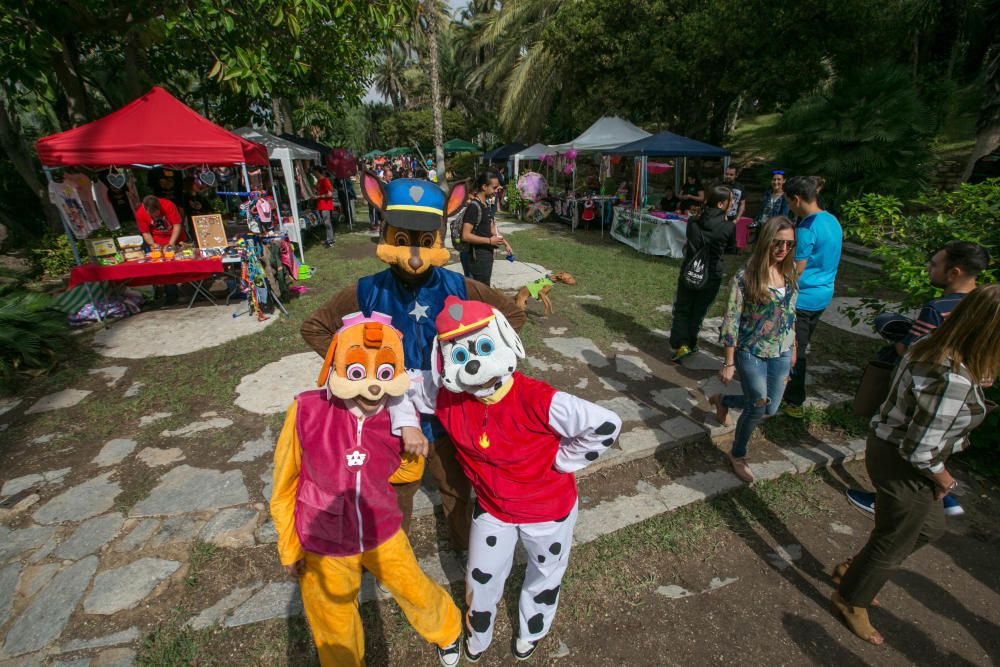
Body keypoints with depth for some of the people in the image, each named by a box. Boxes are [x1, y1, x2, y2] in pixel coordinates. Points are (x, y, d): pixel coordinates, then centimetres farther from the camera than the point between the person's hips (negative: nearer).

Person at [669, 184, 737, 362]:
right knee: (698, 312, 15)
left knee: (682, 309, 12)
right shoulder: (729, 227, -13)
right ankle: (690, 345, 27)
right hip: (711, 276, -1)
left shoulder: (693, 222, -5)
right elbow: (732, 250, 3)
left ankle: (681, 344, -4)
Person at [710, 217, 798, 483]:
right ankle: (738, 456, 28)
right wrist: (729, 363, -15)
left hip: (781, 353, 6)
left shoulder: (789, 272, 1)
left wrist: (793, 348, 15)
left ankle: (722, 400, 41)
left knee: (770, 408, 13)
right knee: (758, 408, 3)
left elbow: (790, 312, 13)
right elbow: (731, 322, -16)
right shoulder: (745, 277, -18)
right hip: (752, 353, -6)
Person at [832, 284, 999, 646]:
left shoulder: (931, 346, -7)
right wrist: (943, 478, -8)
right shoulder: (952, 382, -33)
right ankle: (850, 600, 40)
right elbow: (919, 452, -27)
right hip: (903, 467, -9)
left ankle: (854, 569, 47)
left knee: (931, 525, 31)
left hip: (888, 443, 9)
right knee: (893, 543, 15)